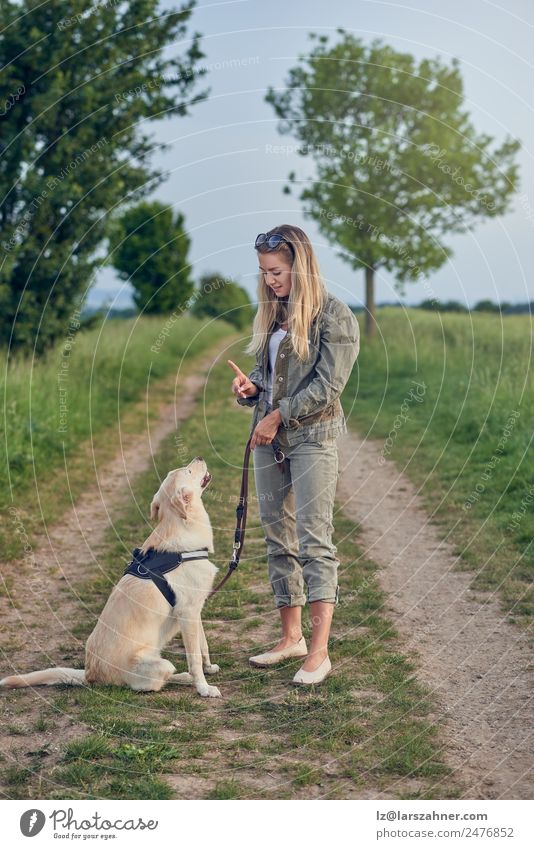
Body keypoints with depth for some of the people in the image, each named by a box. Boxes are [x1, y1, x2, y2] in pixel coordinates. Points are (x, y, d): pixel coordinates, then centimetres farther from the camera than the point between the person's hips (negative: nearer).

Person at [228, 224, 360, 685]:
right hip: (270, 439, 8)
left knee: (314, 540, -10)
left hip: (313, 438, -8)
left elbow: (327, 386, -15)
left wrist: (277, 415, -13)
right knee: (279, 539, 11)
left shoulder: (334, 315, -9)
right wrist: (250, 388, 0)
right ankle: (291, 638, 22)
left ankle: (319, 652, -9)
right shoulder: (272, 313, 14)